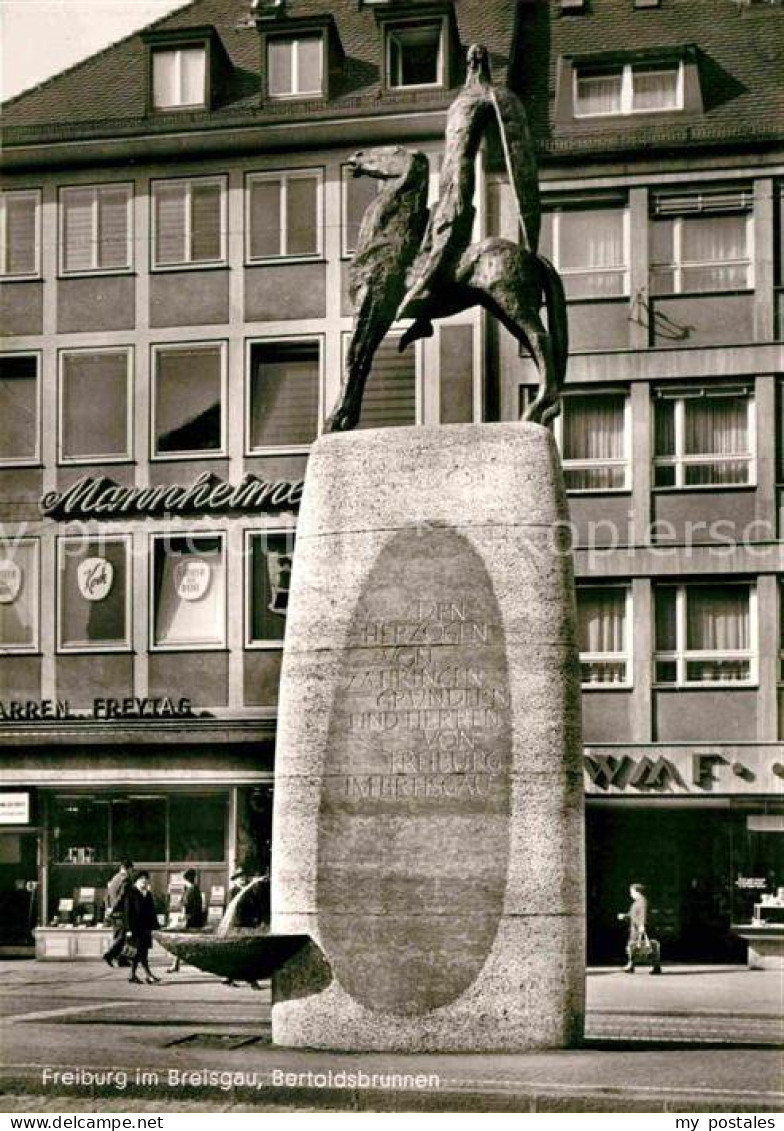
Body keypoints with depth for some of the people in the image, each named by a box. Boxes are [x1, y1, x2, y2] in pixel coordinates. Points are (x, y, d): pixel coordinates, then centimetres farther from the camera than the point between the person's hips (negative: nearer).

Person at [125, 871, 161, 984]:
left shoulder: (148, 894, 15)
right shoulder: (132, 894, -6)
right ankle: (148, 975, -16)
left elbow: (152, 911, 19)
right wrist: (130, 928, -16)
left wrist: (154, 926, 12)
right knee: (141, 950, -10)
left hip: (146, 927, 7)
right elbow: (129, 912, -10)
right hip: (136, 927, -7)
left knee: (139, 952, 9)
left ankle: (133, 975, 15)